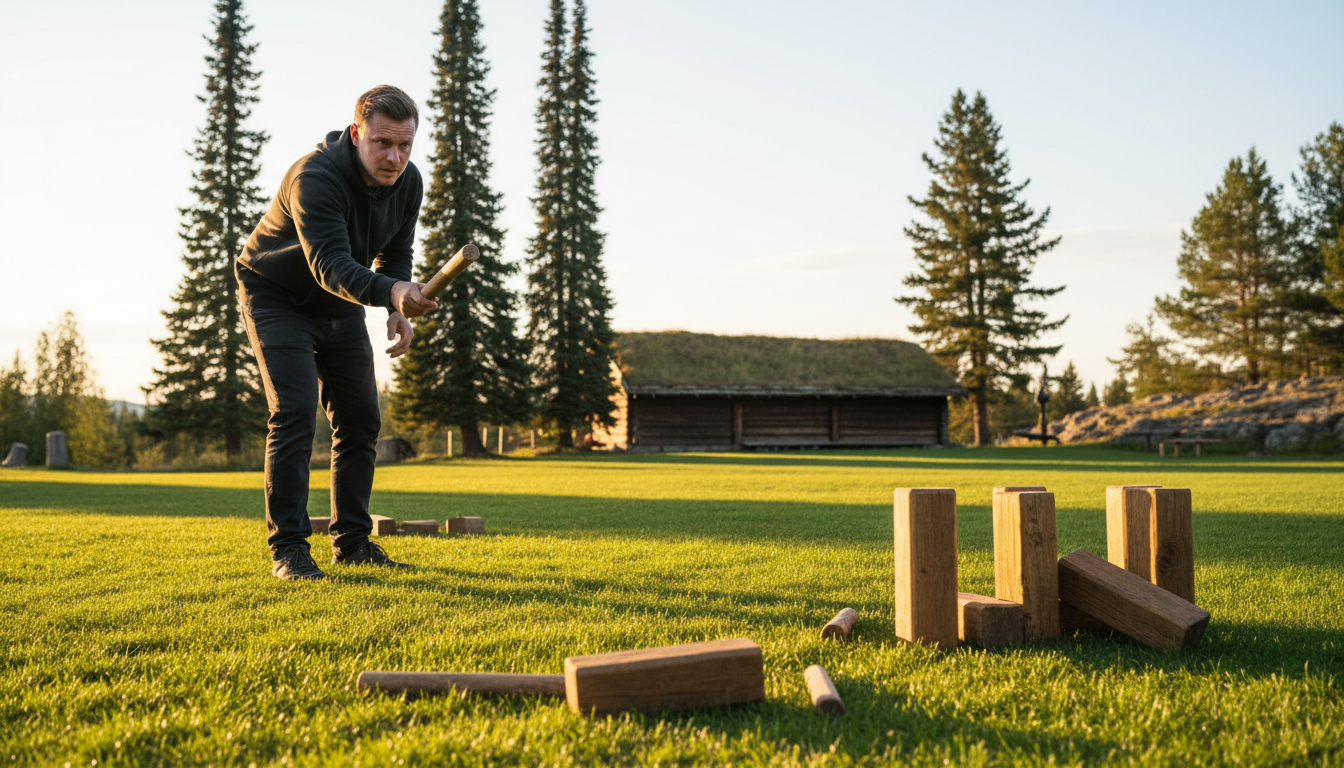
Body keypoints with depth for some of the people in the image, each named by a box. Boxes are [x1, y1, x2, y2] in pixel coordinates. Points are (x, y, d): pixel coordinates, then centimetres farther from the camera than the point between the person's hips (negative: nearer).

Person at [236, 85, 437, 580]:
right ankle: (287, 548, -11)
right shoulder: (314, 177, -32)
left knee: (361, 421, 3)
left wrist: (399, 309, -14)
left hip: (342, 307, 7)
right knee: (294, 414, -18)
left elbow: (395, 253, 4)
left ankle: (352, 540, 14)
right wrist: (391, 293, -63)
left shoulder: (408, 182, -10)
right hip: (277, 298, -6)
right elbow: (329, 264, -45)